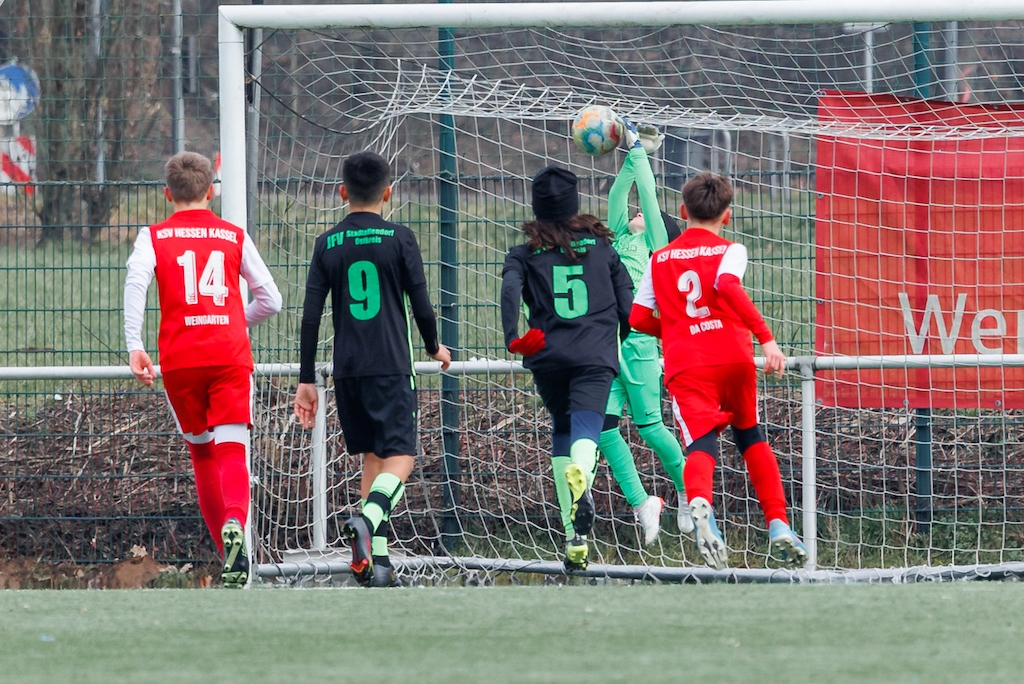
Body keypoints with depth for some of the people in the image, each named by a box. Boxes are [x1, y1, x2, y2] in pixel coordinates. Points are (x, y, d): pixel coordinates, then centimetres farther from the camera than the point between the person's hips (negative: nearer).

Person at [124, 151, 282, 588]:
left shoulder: (154, 237, 8)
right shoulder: (234, 236, 12)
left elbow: (135, 282, -11)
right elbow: (270, 299, 11)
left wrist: (134, 346, -14)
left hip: (180, 359, 0)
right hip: (230, 355, 0)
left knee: (202, 453, 16)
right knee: (232, 450, -9)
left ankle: (229, 552, 19)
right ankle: (235, 524, -38)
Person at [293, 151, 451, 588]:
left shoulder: (327, 245, 5)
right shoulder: (399, 239, -3)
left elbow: (311, 317, 2)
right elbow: (421, 306, -2)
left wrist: (307, 380, 6)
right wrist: (434, 347, 18)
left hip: (347, 371, 4)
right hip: (391, 368, -4)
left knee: (372, 457, 14)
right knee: (399, 459, -4)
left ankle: (377, 557, 7)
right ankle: (367, 519, -34)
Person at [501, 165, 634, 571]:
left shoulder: (526, 254, 10)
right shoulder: (601, 247, 14)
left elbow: (511, 290, -12)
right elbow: (627, 304, 14)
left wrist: (513, 339, -18)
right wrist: (616, 344, 32)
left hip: (548, 357, 1)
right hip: (595, 355, -1)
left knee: (561, 432, 19)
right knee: (586, 430, -16)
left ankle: (574, 536, 15)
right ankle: (581, 476, -54)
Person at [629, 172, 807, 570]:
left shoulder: (660, 260, 17)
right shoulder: (729, 251, 8)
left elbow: (638, 318, 12)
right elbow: (728, 287, -14)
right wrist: (766, 337, -18)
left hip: (684, 365, 0)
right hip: (733, 356, 0)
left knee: (701, 443, -15)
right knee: (750, 436, 22)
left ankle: (700, 503, -49)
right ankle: (778, 525, 14)